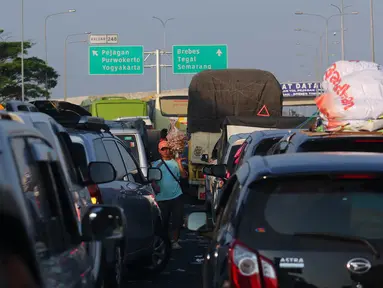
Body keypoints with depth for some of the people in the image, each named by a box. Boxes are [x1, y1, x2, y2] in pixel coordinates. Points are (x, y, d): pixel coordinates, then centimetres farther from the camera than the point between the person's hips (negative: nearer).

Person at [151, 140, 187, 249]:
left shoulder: (175, 162, 9)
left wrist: (179, 163, -10)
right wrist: (155, 186, -15)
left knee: (177, 220, -1)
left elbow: (184, 175, 1)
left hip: (176, 196, 1)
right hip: (162, 197, 0)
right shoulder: (156, 164, 8)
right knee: (163, 221, 4)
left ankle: (174, 241, 9)